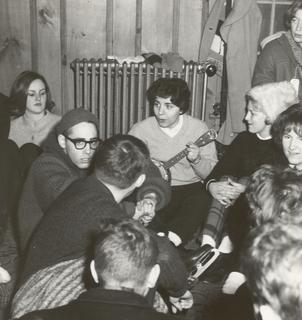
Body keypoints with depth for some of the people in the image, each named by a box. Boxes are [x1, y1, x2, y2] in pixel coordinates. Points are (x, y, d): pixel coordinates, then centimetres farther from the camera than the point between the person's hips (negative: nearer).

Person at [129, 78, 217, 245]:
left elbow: (214, 173, 5)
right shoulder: (141, 129, 1)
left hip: (191, 188, 0)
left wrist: (197, 160, -16)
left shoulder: (198, 127, 2)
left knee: (200, 203, -34)